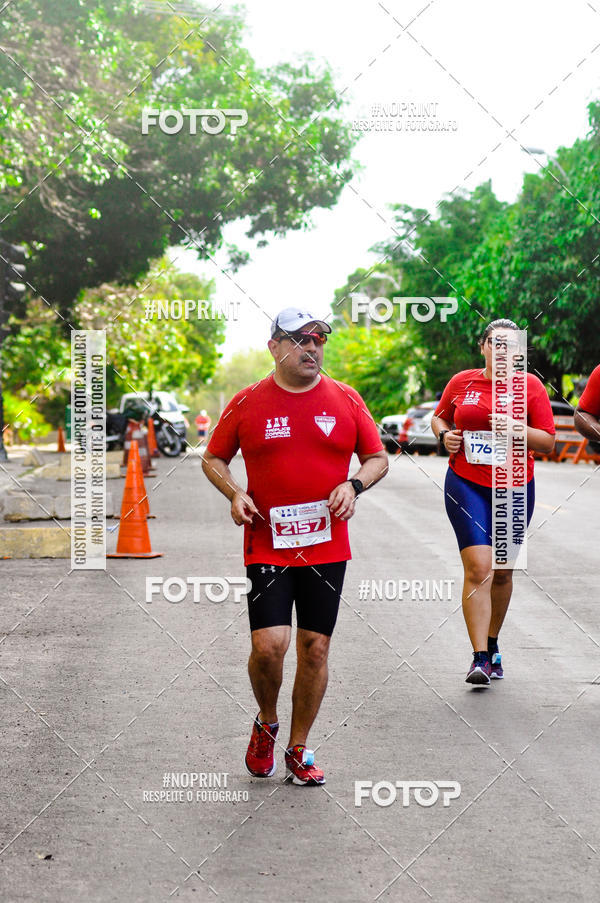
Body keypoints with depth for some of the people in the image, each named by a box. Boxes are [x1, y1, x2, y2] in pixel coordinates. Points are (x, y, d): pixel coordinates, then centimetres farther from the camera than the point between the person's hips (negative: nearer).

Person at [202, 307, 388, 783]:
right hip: (267, 545, -2)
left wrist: (353, 485, -8)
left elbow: (378, 458, 12)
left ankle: (298, 749, 21)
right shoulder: (247, 403, 0)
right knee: (269, 644, -13)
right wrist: (235, 494, -7)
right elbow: (213, 458, 11)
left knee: (315, 648, 5)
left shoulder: (345, 399, 4)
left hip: (327, 546, 2)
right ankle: (266, 724, 17)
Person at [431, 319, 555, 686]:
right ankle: (480, 658, -15)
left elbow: (548, 442, -1)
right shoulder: (462, 382, 4)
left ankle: (492, 645, 33)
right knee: (478, 567, -14)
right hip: (467, 485, -1)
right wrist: (444, 435, -1)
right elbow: (438, 417, 21)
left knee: (502, 572, 12)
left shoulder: (531, 386, 1)